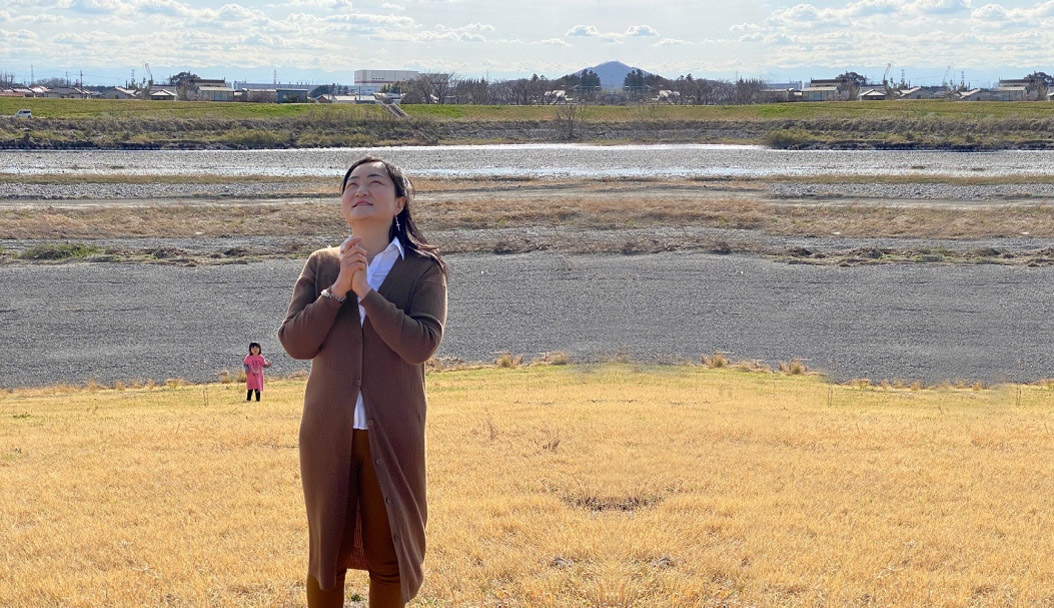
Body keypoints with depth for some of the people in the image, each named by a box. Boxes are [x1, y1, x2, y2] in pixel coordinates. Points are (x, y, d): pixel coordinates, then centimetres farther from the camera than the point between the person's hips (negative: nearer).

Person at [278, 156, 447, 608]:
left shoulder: (424, 268, -1)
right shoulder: (321, 266, 6)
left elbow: (421, 344, -16)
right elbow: (293, 342, -5)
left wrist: (366, 290, -17)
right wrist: (338, 289, -16)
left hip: (392, 435, -2)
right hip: (328, 433, 2)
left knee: (388, 554, 9)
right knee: (327, 551, 12)